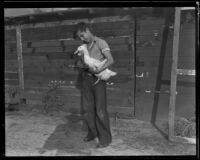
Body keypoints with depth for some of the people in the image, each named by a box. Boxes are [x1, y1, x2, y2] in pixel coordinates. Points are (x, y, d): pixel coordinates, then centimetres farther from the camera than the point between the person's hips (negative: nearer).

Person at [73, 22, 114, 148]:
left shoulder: (101, 43, -6)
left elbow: (111, 60, -18)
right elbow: (79, 63, 13)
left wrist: (99, 69, -31)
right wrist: (83, 65, -10)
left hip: (98, 79, -6)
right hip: (86, 78, 6)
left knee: (100, 110, -3)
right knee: (88, 108, 11)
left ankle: (105, 138, 8)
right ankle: (92, 133, 27)